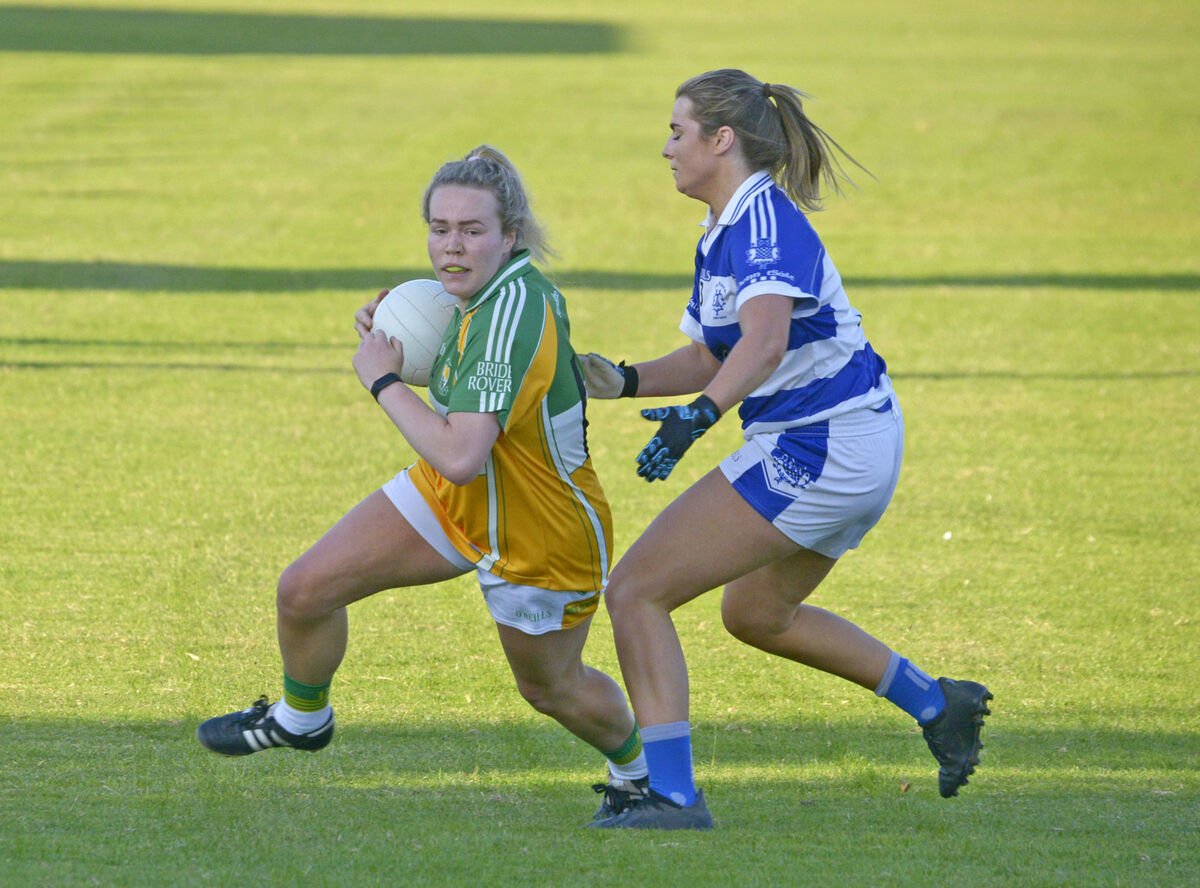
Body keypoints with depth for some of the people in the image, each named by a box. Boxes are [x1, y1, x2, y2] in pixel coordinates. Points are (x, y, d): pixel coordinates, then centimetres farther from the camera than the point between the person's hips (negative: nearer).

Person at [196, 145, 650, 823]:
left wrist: (383, 380, -30)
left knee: (550, 686, 17)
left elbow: (459, 456, -44)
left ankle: (637, 766, 49)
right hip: (450, 500, 8)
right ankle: (301, 717, 32)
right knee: (305, 591, 1)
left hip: (543, 535, -7)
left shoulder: (513, 314, -37)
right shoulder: (491, 288, -11)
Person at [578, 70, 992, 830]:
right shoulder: (721, 236, 13)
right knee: (756, 615, 31)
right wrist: (625, 381, 5)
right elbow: (707, 358, 22)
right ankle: (938, 704, 33)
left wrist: (699, 415, -49)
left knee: (636, 591, -9)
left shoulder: (765, 220, -19)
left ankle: (672, 794, -12)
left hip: (818, 453, -11)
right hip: (858, 449, 11)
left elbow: (764, 341, -36)